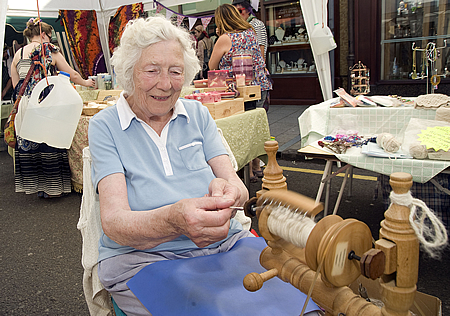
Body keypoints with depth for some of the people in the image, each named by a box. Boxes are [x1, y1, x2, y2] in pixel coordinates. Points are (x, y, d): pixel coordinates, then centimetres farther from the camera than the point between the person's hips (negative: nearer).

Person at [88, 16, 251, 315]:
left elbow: (238, 186, 2)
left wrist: (229, 192, -24)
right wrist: (174, 221, -35)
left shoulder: (198, 114, 10)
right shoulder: (105, 125, -1)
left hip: (225, 242, 4)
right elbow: (113, 221, -14)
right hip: (140, 255, -3)